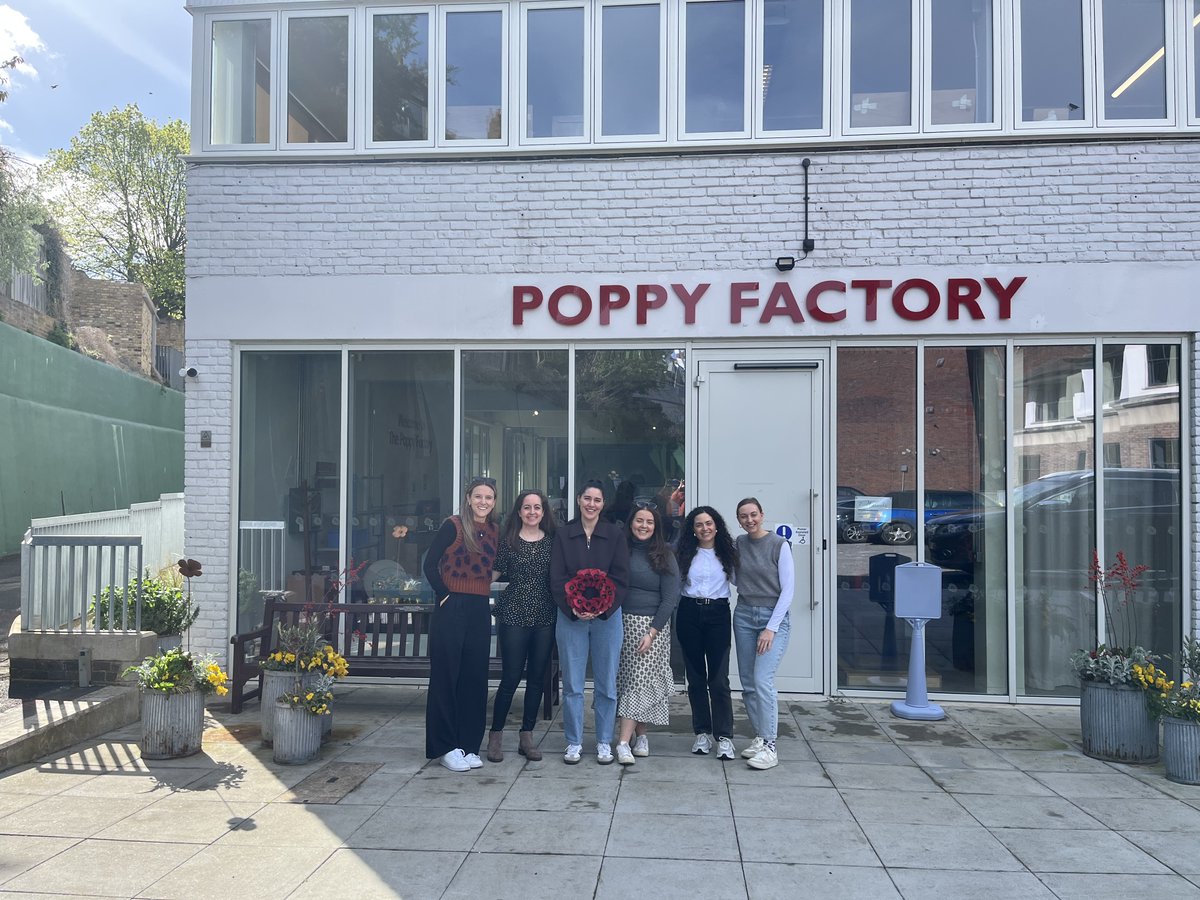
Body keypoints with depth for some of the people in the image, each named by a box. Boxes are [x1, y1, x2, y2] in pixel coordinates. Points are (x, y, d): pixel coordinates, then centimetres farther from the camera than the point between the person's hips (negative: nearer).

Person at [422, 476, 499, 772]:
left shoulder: (494, 531, 10)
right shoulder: (453, 526, -5)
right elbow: (430, 564, -7)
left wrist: (485, 593, 4)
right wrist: (445, 595, -10)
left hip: (480, 611, 5)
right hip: (451, 609, -5)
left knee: (475, 677, 8)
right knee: (446, 676, 1)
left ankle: (469, 745, 19)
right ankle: (445, 746, 11)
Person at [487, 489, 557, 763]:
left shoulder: (552, 541, 7)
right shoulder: (508, 540, 0)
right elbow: (494, 573, -2)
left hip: (545, 617, 3)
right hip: (513, 615, -3)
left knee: (537, 678, 9)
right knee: (510, 678, -1)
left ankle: (526, 736, 22)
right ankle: (496, 735, 16)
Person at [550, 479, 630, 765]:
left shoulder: (615, 535, 2)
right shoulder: (563, 534, 3)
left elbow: (621, 578, -3)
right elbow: (557, 578, -2)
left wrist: (602, 608, -17)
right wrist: (572, 608, -16)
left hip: (607, 616, 0)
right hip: (570, 616, 0)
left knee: (606, 682, 6)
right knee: (572, 683, 5)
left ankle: (604, 742, 19)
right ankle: (574, 743, 17)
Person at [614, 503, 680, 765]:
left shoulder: (665, 557, 1)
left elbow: (670, 599, -3)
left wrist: (652, 632, -10)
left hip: (652, 625, -2)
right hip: (622, 622, 2)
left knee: (640, 681, -7)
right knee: (627, 680, 4)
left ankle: (624, 741, -7)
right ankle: (641, 735, 18)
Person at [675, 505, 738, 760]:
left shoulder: (727, 553, 5)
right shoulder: (686, 553, 5)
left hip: (718, 614, -1)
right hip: (689, 614, 1)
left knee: (719, 678, -6)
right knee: (695, 677, 8)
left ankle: (724, 737, 0)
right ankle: (702, 733, 18)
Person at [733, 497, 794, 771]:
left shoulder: (779, 545, -8)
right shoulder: (739, 544, 6)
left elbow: (787, 589, -8)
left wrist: (771, 628, -12)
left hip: (774, 617, -5)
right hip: (744, 615, 5)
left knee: (762, 680, -14)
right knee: (748, 683, 6)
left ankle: (770, 748, -7)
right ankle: (760, 737, 19)